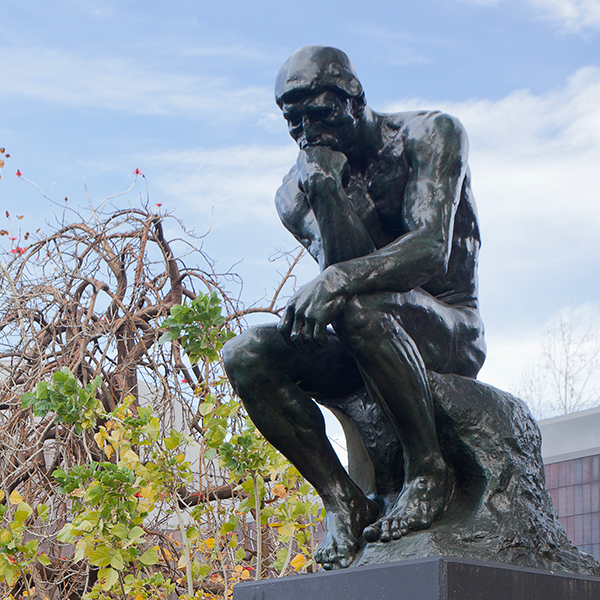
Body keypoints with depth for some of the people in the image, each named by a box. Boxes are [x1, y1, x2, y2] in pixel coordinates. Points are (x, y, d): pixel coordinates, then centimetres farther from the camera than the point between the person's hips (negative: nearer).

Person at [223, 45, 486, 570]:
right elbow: (346, 270, -12)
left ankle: (429, 469, -21)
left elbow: (433, 251, -23)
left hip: (451, 333, -4)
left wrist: (339, 279, -38)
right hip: (366, 348, 5)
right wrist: (327, 192, -26)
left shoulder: (431, 135, -7)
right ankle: (344, 503, -17)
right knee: (246, 356, -21)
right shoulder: (298, 190, 3)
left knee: (357, 307, -37)